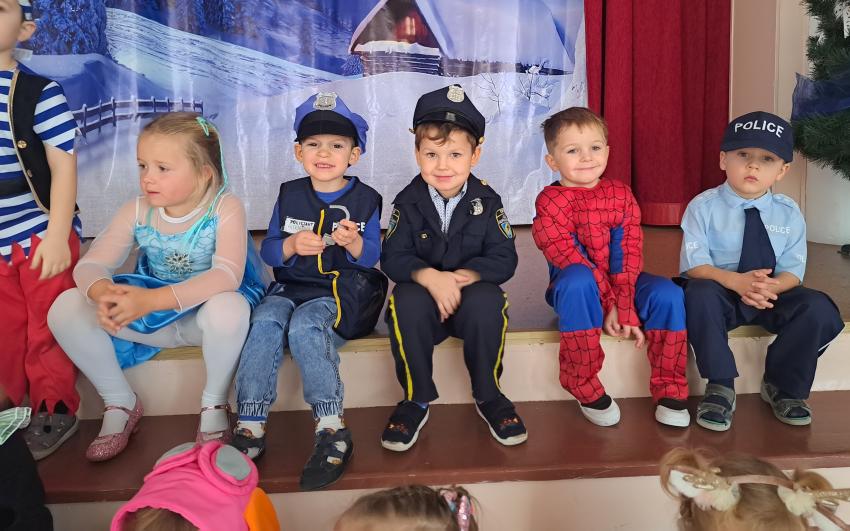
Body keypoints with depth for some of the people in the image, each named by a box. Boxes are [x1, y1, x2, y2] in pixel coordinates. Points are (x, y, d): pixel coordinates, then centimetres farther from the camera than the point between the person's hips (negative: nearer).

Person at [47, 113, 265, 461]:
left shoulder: (224, 208, -20)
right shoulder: (137, 212, -7)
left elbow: (227, 276, -34)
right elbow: (90, 265, -10)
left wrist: (150, 299, -45)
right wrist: (103, 293, -37)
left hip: (203, 314, -4)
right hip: (150, 311, 4)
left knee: (230, 308, -40)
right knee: (66, 308, -15)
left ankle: (214, 406, -11)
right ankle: (120, 404, 3)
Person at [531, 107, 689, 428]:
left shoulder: (620, 194, 2)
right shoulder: (550, 201, -10)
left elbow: (629, 253, -8)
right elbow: (570, 260, -18)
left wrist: (623, 305, -22)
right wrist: (611, 305, -25)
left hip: (622, 285, 4)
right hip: (579, 291, -3)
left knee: (667, 294, -24)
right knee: (577, 279, -38)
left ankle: (669, 390, -5)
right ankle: (585, 389, -25)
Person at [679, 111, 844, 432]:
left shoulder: (788, 213, 0)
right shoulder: (704, 206, -9)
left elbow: (793, 270, -4)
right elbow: (693, 265, -16)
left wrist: (770, 287, -27)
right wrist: (735, 281, -33)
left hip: (772, 296, 3)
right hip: (721, 294, -3)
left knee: (819, 309, -22)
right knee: (700, 293, -35)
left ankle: (782, 387, 2)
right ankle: (721, 386, -19)